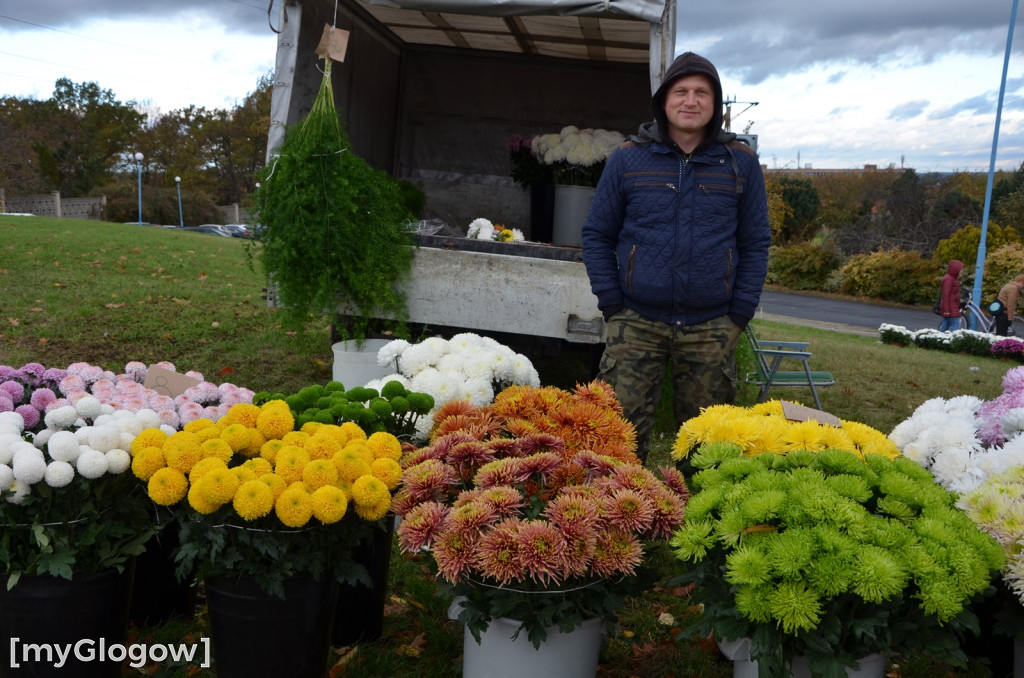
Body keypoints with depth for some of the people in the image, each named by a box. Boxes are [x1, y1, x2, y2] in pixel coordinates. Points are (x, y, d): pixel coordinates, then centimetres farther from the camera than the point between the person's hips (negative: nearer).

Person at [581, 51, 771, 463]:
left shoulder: (741, 163, 5)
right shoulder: (628, 158, 3)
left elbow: (756, 243, 9)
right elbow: (597, 234, 7)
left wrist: (740, 315, 0)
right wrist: (612, 307, -2)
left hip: (711, 329, 1)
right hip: (636, 324, -1)